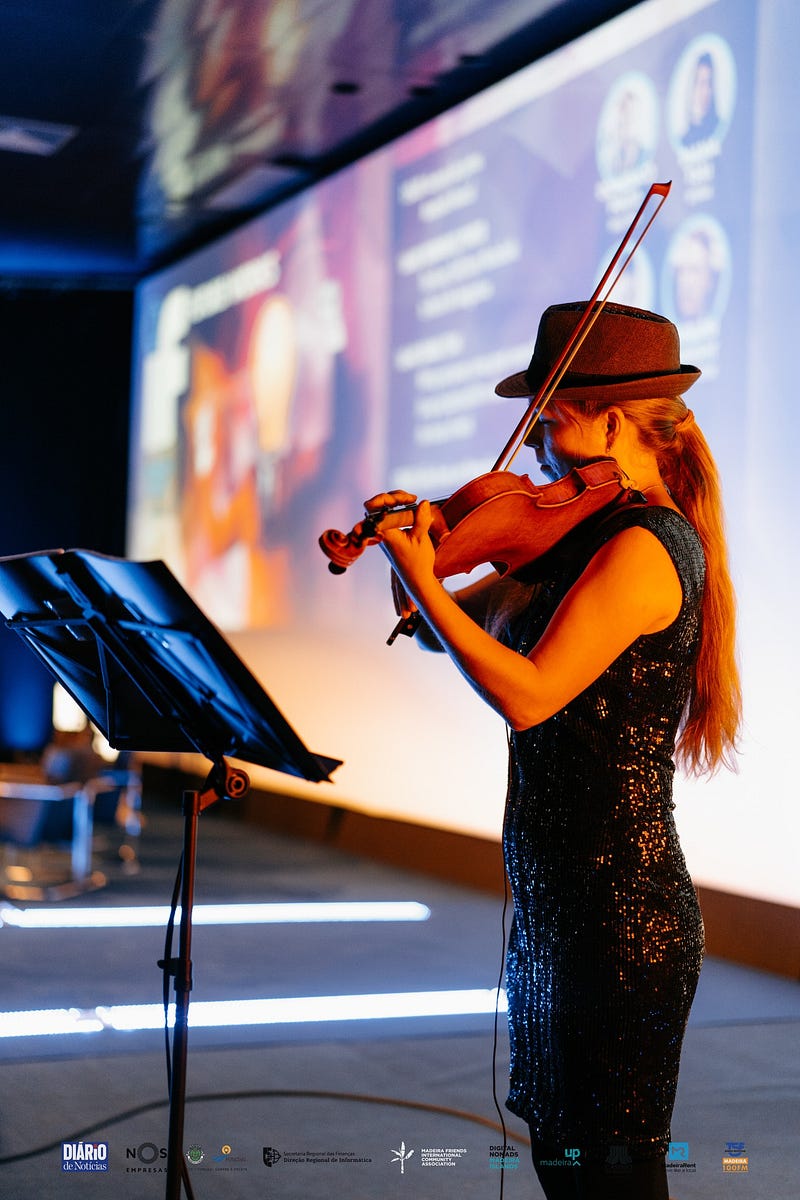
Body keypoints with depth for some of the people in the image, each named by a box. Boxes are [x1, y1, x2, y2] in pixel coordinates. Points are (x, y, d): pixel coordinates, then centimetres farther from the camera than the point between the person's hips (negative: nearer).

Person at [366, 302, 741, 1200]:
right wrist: (410, 550, -3)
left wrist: (421, 580, -21)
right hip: (558, 906, 10)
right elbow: (440, 627, 16)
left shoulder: (641, 548, -17)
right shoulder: (585, 538, 11)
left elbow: (525, 696, -26)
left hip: (618, 917, -10)